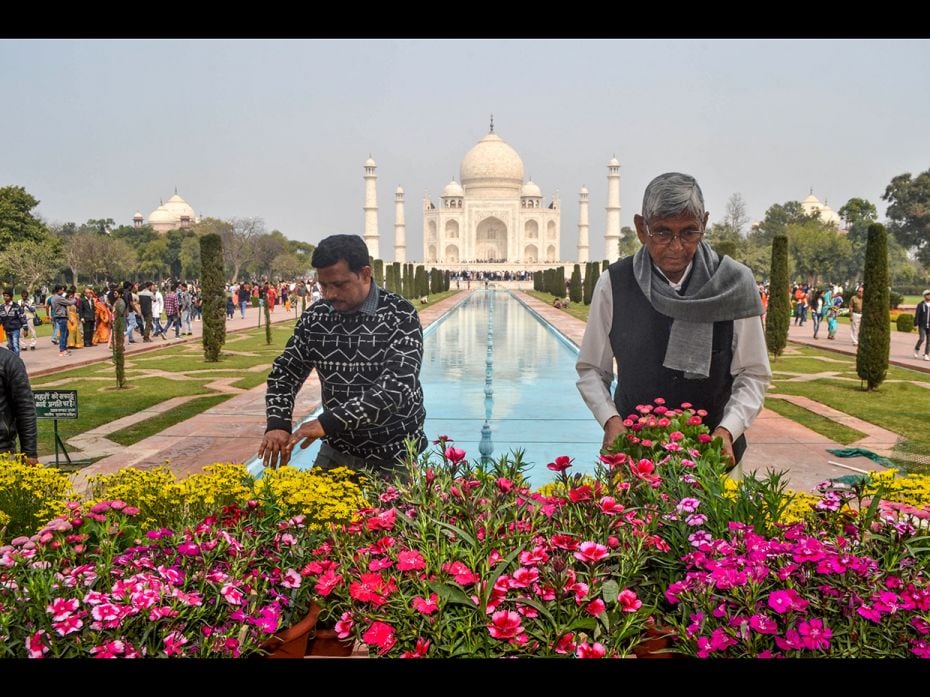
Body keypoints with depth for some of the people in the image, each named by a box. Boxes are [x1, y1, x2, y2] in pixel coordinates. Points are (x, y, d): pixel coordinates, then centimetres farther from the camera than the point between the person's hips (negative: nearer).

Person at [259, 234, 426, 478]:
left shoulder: (400, 315, -17)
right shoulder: (314, 317, -3)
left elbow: (398, 386, -27)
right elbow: (284, 372, 4)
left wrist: (329, 421, -33)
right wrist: (278, 424, -14)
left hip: (392, 455, -4)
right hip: (337, 450, 4)